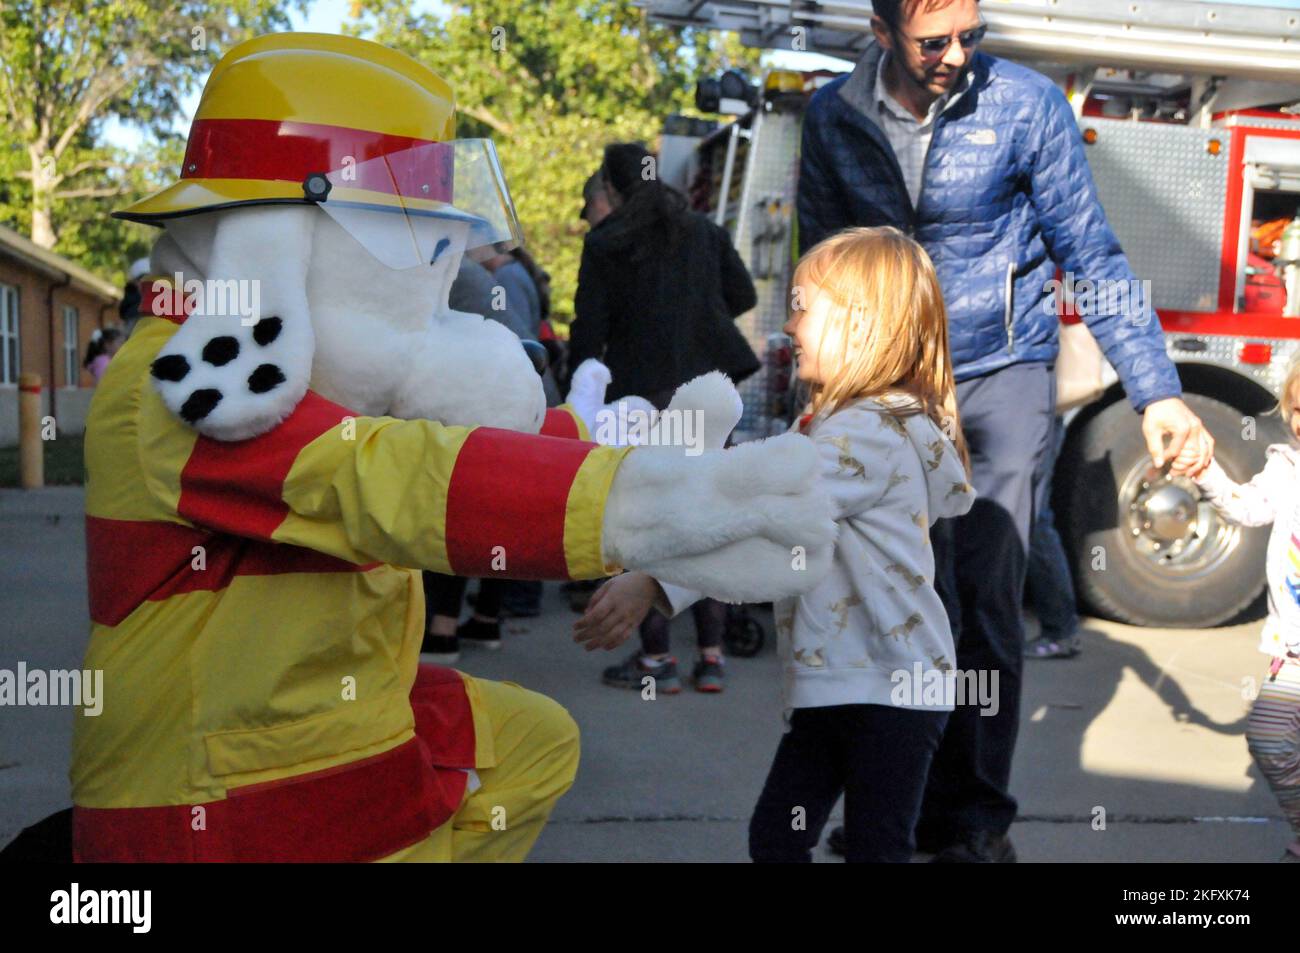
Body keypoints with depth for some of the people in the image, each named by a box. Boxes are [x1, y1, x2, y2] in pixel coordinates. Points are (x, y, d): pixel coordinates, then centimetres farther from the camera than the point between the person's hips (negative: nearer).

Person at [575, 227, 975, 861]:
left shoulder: (870, 434, -19)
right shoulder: (842, 421, 16)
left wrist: (653, 581, -37)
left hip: (889, 691, -10)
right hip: (831, 684, 10)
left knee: (874, 848, 1)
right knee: (774, 837, 12)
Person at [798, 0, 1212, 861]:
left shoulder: (1026, 104, -9)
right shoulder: (833, 118, -1)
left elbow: (1092, 256, -6)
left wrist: (1158, 392, -11)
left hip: (1003, 378, -2)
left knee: (986, 603, -5)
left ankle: (976, 819, 9)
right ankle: (902, 801, 20)